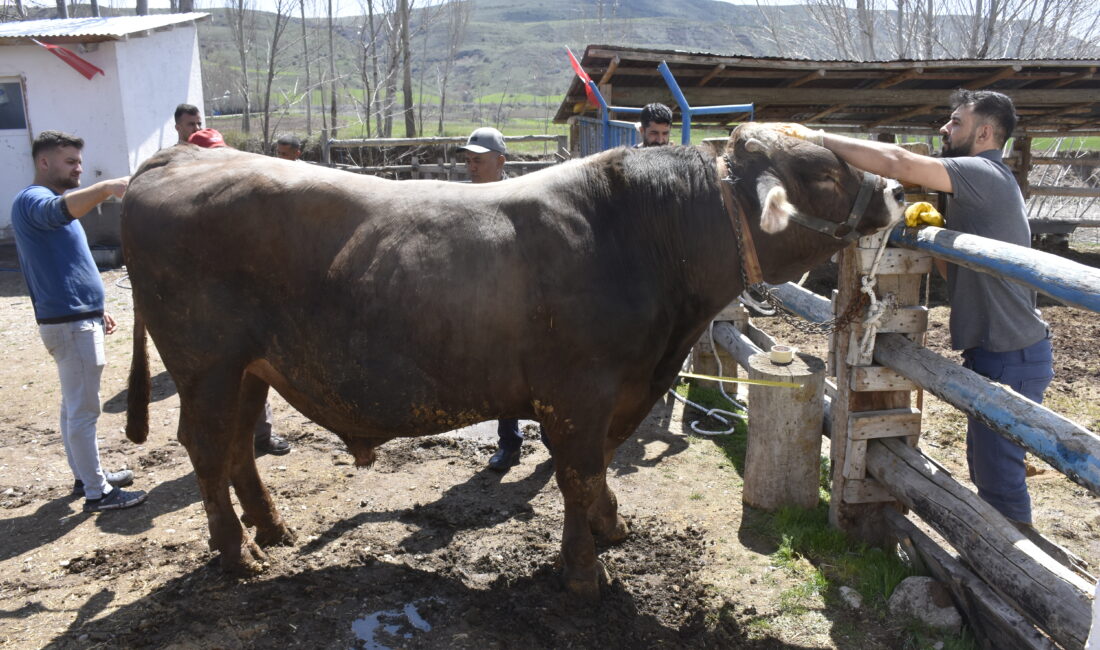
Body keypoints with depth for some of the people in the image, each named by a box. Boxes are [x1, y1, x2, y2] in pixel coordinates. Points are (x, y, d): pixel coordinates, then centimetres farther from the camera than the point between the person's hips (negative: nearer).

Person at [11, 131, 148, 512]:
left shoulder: (54, 203, 18)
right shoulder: (33, 200, -13)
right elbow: (60, 209, -39)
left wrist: (96, 311, 24)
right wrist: (107, 188, -54)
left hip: (77, 318, 10)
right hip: (70, 323, -10)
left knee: (75, 406, 17)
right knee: (83, 410, -4)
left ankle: (85, 476, 28)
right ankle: (97, 493, 3)